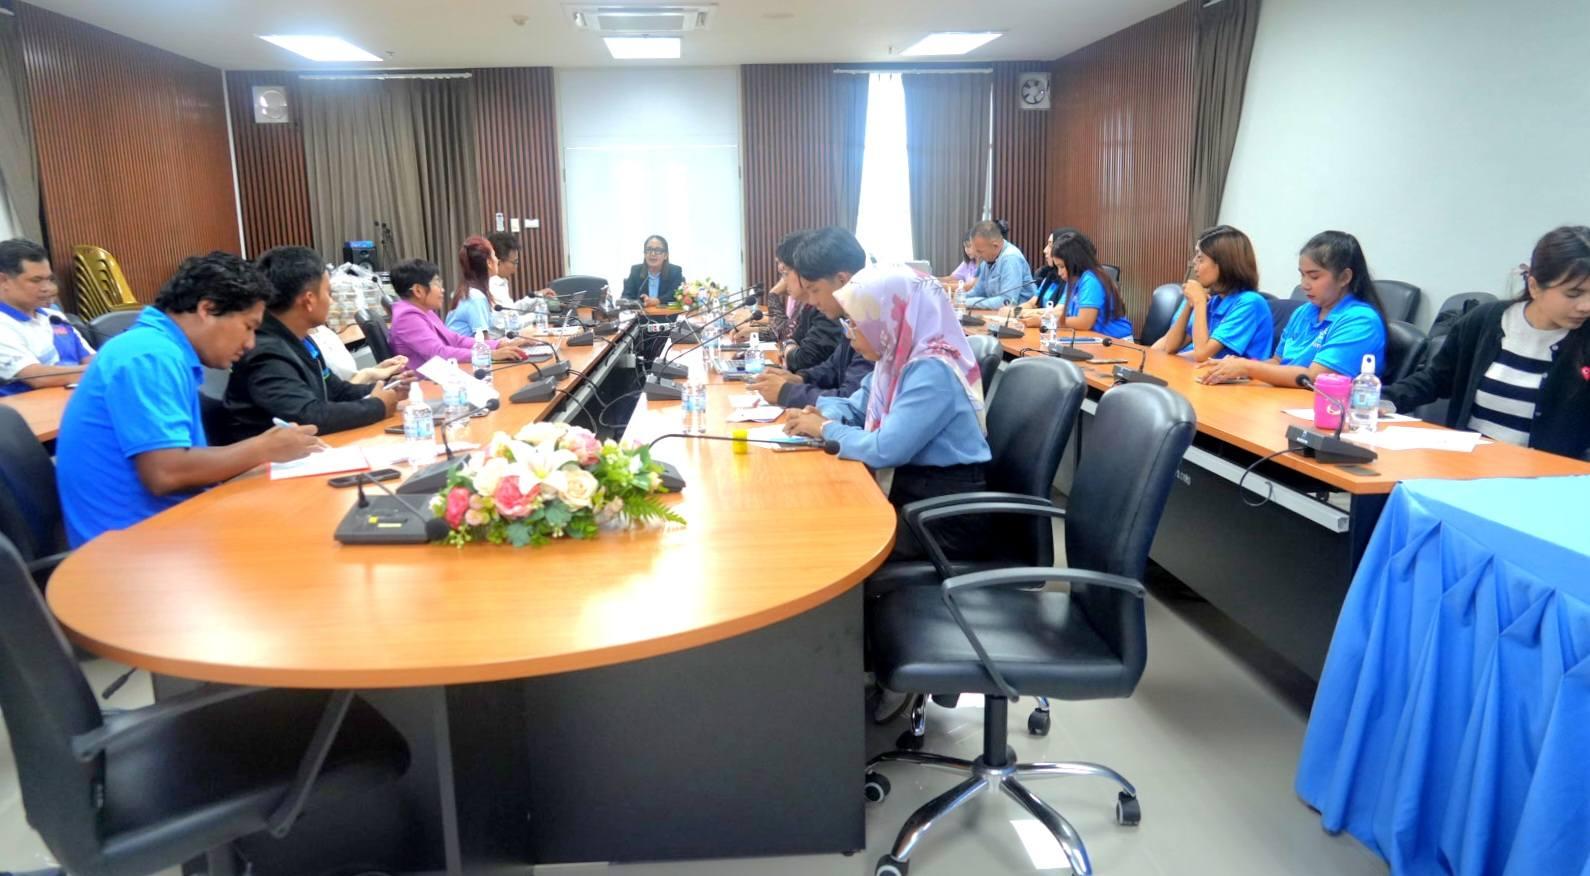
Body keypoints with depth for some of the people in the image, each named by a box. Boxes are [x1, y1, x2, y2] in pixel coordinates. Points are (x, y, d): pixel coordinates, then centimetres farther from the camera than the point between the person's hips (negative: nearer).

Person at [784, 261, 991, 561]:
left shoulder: (932, 371, -23)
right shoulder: (896, 358, 6)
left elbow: (885, 449, -29)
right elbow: (855, 409, 18)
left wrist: (826, 429, -13)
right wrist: (823, 414, -5)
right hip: (906, 491, 8)